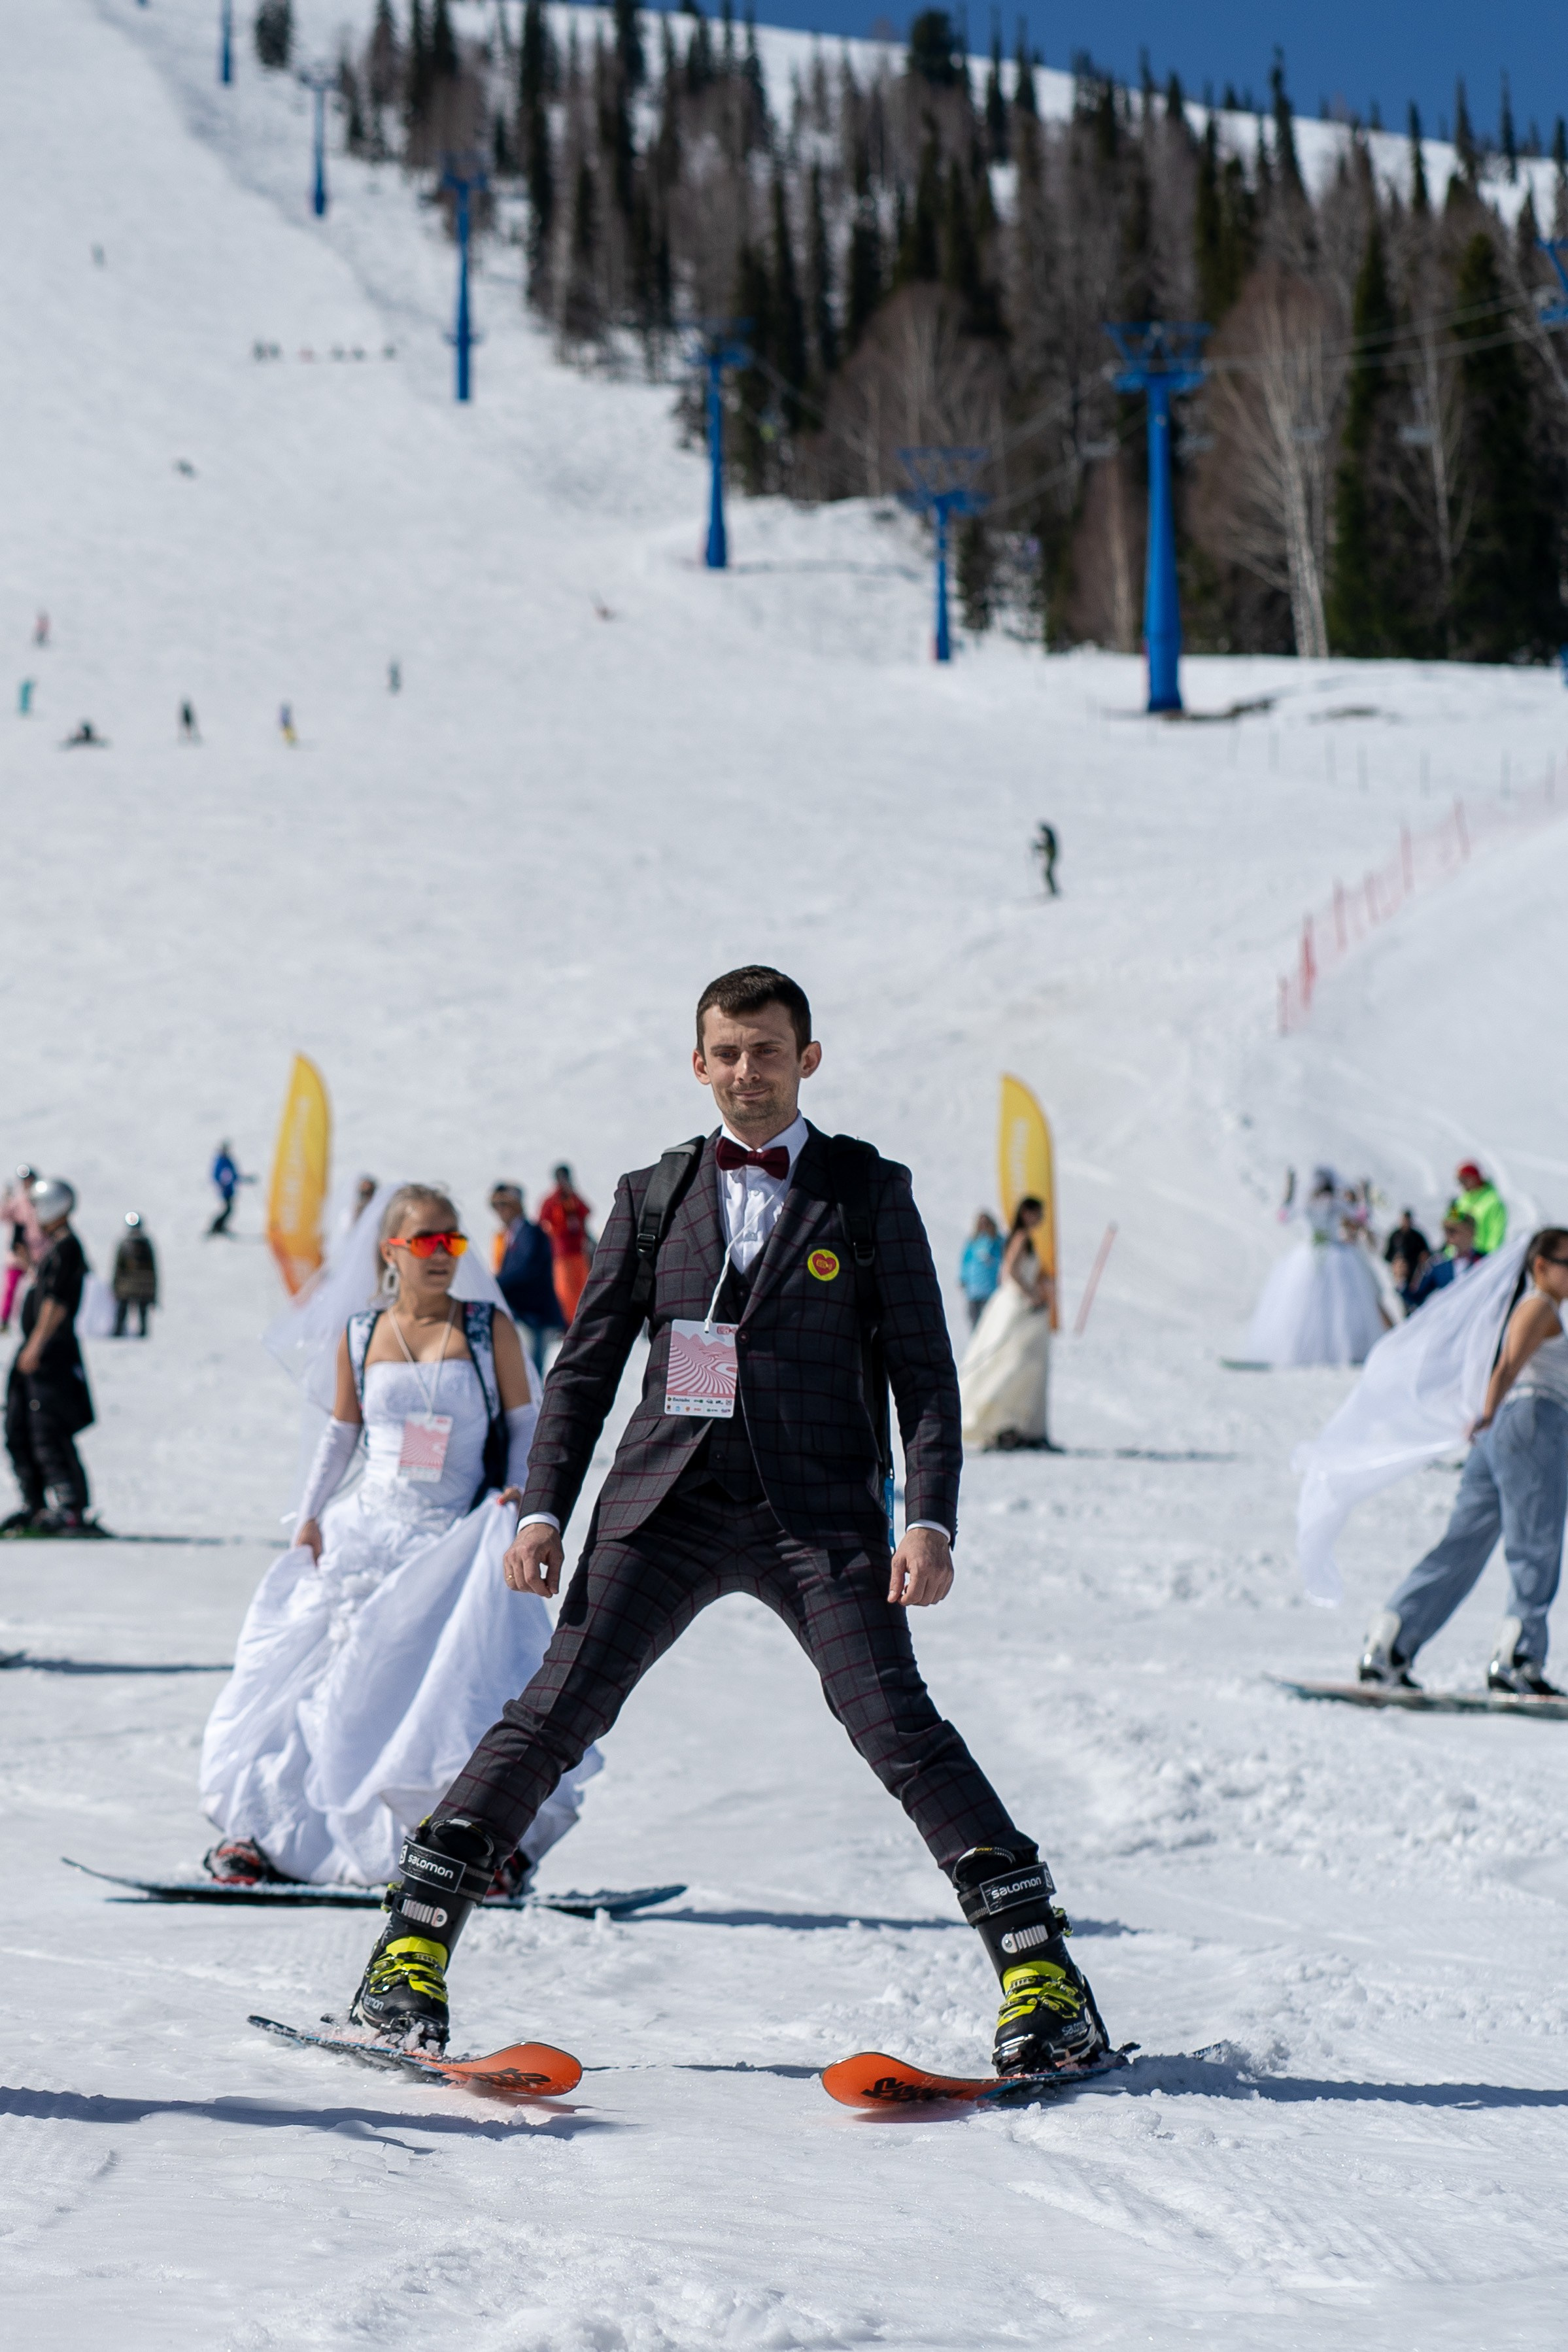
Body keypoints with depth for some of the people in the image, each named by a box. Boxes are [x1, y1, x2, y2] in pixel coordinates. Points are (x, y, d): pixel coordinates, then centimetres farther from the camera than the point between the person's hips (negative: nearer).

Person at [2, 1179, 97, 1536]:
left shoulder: (66, 1248, -12)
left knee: (48, 1435, -13)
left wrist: (37, 1344, -26)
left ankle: (71, 1510, -15)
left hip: (53, 1353, -10)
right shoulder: (51, 1246, 18)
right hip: (35, 1351, 10)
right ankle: (35, 1505, 18)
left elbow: (57, 1302, -21)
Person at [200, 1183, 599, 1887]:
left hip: (461, 1538, -2)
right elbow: (342, 1432, 14)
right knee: (320, 1677, 2)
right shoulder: (358, 1336, 5)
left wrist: (517, 1488, -10)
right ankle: (263, 1829, 16)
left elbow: (525, 1420, 5)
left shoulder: (489, 1328, 0)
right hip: (370, 1533, 2)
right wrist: (310, 1514, 7)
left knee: (471, 1676, -19)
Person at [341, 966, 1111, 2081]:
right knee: (557, 1710, -7)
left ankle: (1039, 1966, -8)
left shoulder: (868, 1193, 7)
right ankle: (415, 1943, 0)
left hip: (818, 1509, -2)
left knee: (895, 1722, -13)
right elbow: (586, 1364, 15)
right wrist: (545, 1510, 3)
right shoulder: (653, 1196, 13)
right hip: (668, 1498, 2)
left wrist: (931, 1520, -8)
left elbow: (925, 1370, 4)